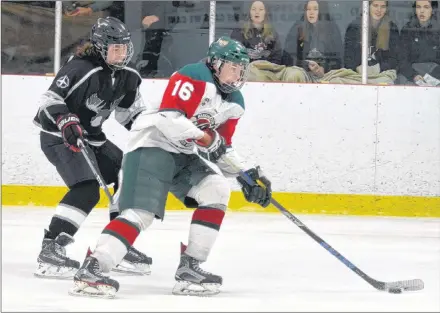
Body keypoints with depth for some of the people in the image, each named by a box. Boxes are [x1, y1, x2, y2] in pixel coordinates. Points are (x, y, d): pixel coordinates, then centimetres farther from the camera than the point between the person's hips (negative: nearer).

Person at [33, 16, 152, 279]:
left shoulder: (128, 77, 3)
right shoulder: (81, 68, -21)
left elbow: (131, 112, 14)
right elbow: (50, 98, -24)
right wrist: (65, 120, -40)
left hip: (91, 137, 9)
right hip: (59, 137, -9)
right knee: (87, 190, -27)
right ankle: (51, 250, -29)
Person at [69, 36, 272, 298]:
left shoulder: (234, 103, 13)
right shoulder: (194, 77, -14)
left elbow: (221, 149, 18)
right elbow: (168, 117, -24)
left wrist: (246, 175, 7)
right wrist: (205, 137, -21)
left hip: (182, 154, 9)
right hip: (151, 144, -9)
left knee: (217, 191, -4)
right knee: (142, 212, -22)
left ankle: (189, 268, -2)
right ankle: (91, 270, -31)